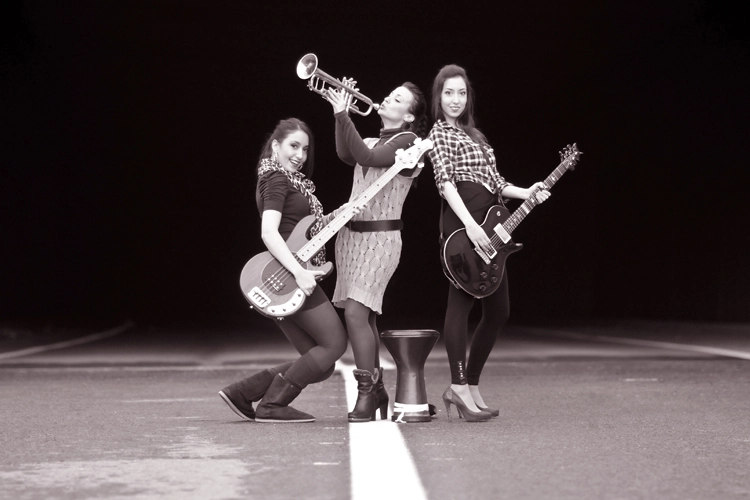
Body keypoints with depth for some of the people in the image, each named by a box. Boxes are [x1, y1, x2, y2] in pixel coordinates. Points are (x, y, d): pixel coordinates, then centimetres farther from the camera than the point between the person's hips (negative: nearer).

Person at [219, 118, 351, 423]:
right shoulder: (277, 178, -8)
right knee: (335, 343, -5)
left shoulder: (292, 180, 22)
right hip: (286, 276, -9)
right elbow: (268, 232, -20)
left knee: (320, 364, 9)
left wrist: (334, 217, 5)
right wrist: (299, 272, -28)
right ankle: (272, 406, -5)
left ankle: (241, 394, 8)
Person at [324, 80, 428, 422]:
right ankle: (376, 389, 18)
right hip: (350, 232, 8)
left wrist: (343, 115, -21)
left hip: (380, 237, -8)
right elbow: (347, 155, -4)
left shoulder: (408, 142, -6)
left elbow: (366, 158, -20)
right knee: (363, 315, 8)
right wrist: (340, 114, -11)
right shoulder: (373, 141, 17)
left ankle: (367, 393, -10)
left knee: (356, 311, -18)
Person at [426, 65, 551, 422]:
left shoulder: (473, 134, 26)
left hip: (488, 226, 9)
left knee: (498, 310, 6)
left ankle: (470, 386, 12)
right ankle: (459, 387, -10)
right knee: (461, 300, -11)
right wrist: (470, 225, -24)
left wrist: (525, 193, 7)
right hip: (463, 223, -9)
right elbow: (445, 181, -12)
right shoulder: (439, 133, 2)